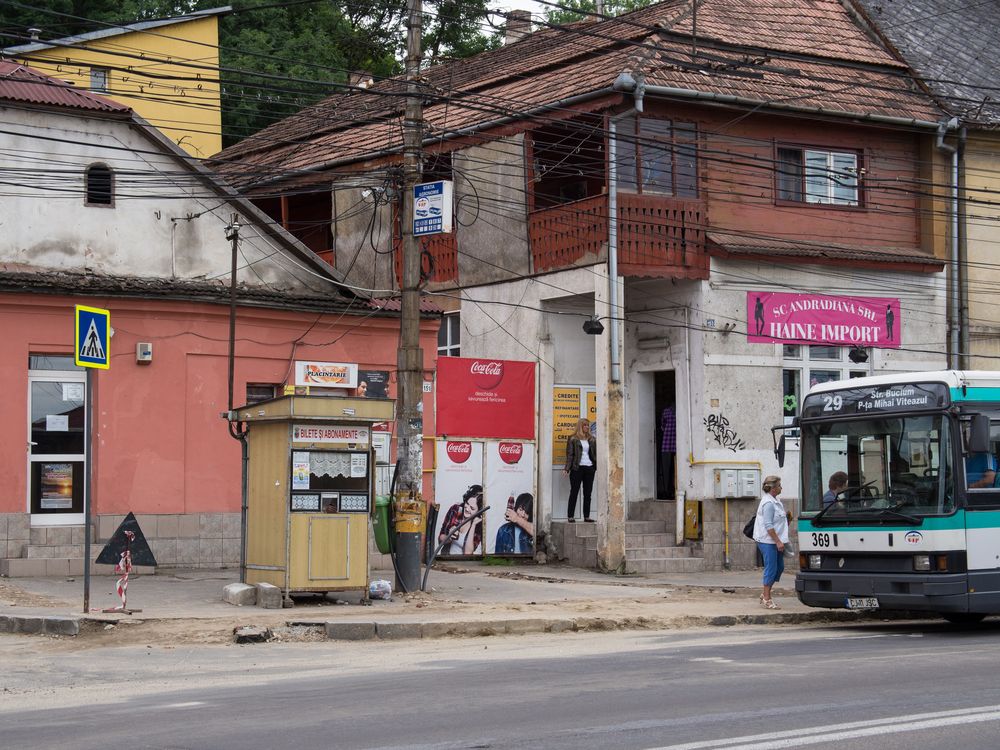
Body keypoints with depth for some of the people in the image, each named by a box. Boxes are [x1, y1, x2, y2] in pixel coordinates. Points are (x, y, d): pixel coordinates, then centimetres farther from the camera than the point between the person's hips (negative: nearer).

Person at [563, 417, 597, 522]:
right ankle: (570, 516, 1)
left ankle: (587, 516, 11)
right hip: (577, 468, -4)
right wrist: (567, 468, -12)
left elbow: (595, 453, 13)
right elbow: (569, 454, -3)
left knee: (588, 493, 6)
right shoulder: (572, 439, 1)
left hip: (589, 467, 4)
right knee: (574, 492, -1)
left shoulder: (592, 439, 13)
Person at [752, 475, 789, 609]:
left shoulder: (775, 501, 15)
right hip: (768, 541, -10)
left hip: (775, 541, 10)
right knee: (771, 568, -7)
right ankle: (766, 598, 0)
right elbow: (768, 525, -21)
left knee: (779, 567, 14)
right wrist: (778, 541, -21)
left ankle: (765, 594, 22)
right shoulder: (768, 503, -17)